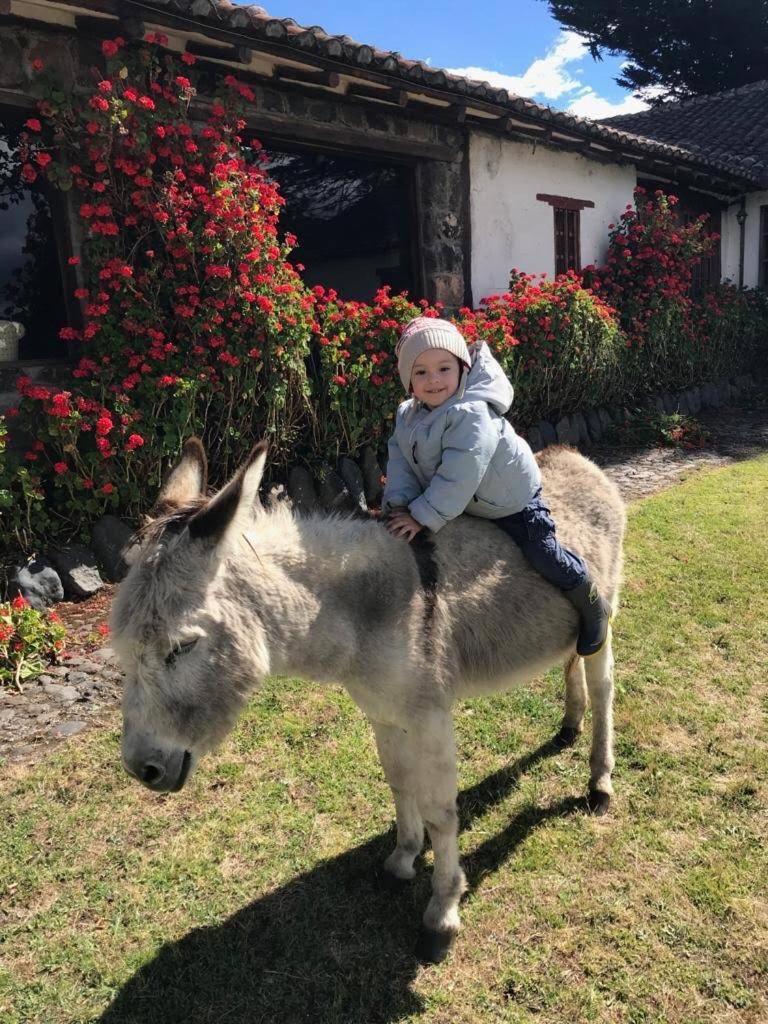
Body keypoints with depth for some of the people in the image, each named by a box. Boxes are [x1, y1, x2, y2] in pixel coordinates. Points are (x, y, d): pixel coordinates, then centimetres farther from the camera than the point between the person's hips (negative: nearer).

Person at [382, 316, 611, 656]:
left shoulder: (471, 413, -33)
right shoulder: (408, 416, -6)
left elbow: (458, 476, -36)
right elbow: (400, 461, -8)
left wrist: (423, 516, -32)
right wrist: (399, 503, -25)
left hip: (513, 501, -8)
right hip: (466, 504, 8)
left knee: (544, 555, -7)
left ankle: (593, 609, 17)